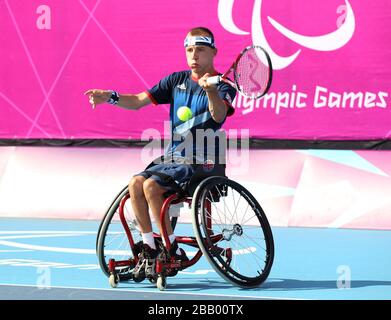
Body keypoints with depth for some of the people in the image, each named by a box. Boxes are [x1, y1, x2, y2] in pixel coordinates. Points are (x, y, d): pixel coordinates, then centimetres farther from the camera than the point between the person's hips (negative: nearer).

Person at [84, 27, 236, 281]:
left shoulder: (223, 85, -4)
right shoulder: (177, 80, 12)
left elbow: (219, 115, -25)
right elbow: (138, 101, 9)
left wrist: (210, 90, -44)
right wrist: (110, 97, -8)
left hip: (203, 164, -6)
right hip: (174, 159, 6)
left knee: (151, 185, -26)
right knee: (136, 183, -21)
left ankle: (173, 251, -15)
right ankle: (149, 248, -11)